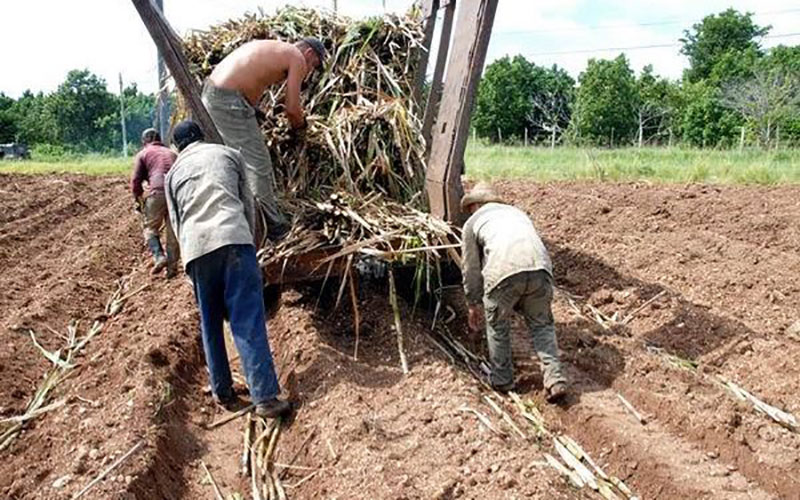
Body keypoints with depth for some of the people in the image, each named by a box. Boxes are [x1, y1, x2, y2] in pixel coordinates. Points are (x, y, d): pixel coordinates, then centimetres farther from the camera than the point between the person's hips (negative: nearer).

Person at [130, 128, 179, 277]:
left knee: (150, 227, 10)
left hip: (157, 192, -4)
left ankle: (159, 257, -8)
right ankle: (172, 266, 7)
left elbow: (136, 181, 7)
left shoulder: (143, 154, 14)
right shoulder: (171, 153, 27)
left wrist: (139, 199, 18)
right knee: (173, 231, 10)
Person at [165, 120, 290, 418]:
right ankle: (265, 397, -11)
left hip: (195, 245, 3)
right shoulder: (228, 154, 21)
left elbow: (176, 220, 23)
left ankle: (223, 393, 21)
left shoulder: (174, 173, 26)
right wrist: (250, 241, 30)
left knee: (210, 324, 15)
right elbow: (248, 202, 21)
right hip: (233, 236, -2)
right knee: (248, 321, -7)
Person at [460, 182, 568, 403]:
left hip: (503, 271, -3)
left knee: (497, 325, 19)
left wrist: (474, 304, 37)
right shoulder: (517, 212, 36)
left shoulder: (472, 222, 24)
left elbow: (471, 269, 24)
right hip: (539, 266, 3)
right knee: (541, 324, 20)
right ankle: (555, 380, 11)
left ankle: (502, 380, 31)